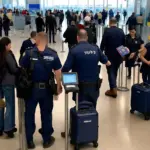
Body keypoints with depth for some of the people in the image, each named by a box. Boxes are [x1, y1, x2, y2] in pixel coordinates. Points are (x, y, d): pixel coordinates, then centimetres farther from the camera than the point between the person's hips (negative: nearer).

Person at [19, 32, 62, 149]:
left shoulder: (29, 53, -12)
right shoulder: (53, 54, -9)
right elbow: (58, 72, -6)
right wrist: (59, 86, 7)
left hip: (31, 88, -1)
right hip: (46, 89, 1)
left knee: (29, 114, 13)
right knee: (46, 114, 15)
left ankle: (30, 141, 20)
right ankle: (47, 140, 26)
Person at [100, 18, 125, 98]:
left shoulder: (107, 31, -12)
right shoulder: (121, 31, 1)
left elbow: (103, 43, -12)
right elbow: (124, 43, 7)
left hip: (109, 55, -4)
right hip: (118, 55, 4)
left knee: (110, 72, -1)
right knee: (114, 71, 16)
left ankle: (114, 90, -7)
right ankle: (113, 88, 24)